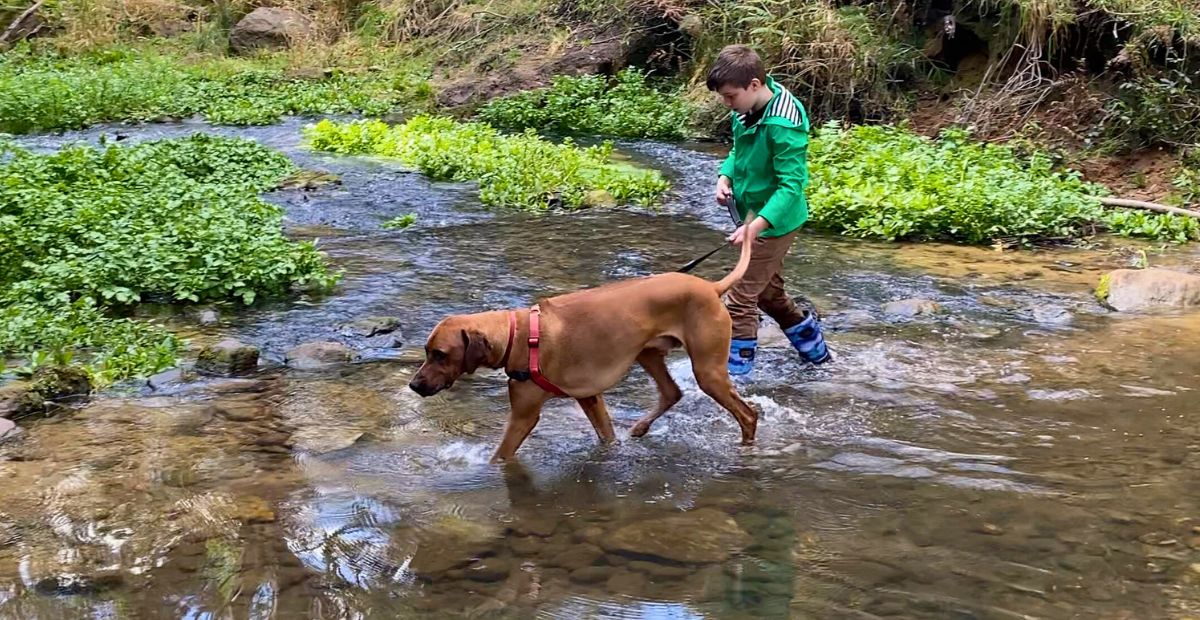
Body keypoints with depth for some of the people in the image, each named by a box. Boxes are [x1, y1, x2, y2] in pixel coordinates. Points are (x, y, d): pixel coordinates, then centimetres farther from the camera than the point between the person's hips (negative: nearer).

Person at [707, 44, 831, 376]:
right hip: (757, 216, 9)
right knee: (769, 293, 22)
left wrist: (756, 225, -37)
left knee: (740, 300, -6)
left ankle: (734, 376, 4)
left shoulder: (783, 124, -27)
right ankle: (816, 351, 41)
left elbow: (791, 185, -28)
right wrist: (725, 176, -5)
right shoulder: (748, 110, -3)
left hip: (774, 221, -9)